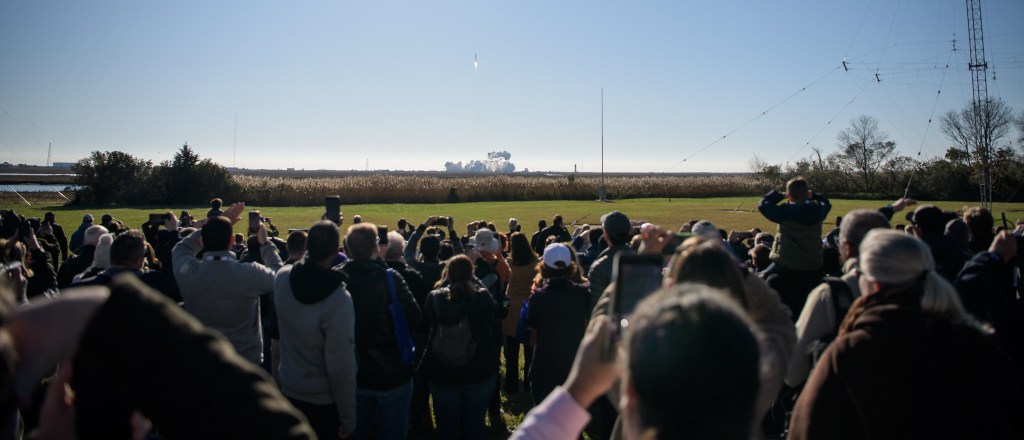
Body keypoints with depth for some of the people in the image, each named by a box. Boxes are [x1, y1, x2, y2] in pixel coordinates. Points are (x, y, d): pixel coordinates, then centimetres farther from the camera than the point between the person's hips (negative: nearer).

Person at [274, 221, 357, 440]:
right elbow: (341, 369, -27)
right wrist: (348, 419, -15)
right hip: (323, 401, -5)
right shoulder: (338, 298, -31)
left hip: (286, 390, 5)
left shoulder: (282, 278, -14)